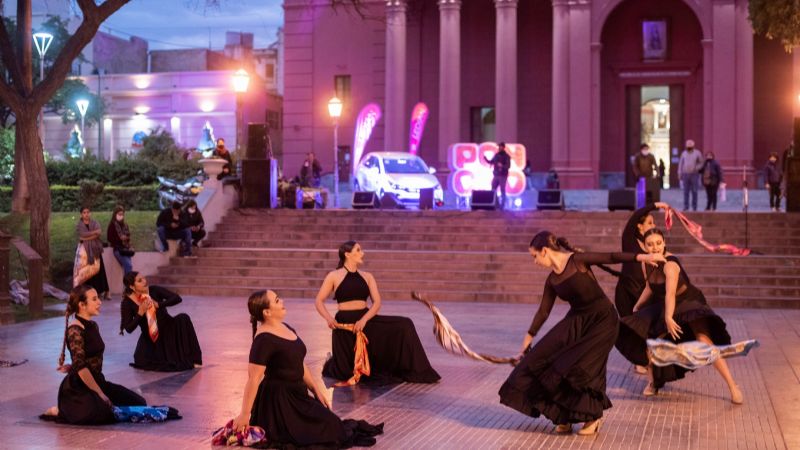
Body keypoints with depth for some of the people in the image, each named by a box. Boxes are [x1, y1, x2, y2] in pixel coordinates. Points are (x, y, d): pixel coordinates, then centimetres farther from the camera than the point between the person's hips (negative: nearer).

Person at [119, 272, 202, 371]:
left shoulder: (154, 290, -12)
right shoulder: (127, 303, -14)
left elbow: (177, 298, -20)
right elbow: (129, 329, -16)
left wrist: (158, 304, -29)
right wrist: (140, 313, -28)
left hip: (168, 329, 1)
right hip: (149, 338, -1)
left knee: (183, 318, -30)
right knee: (141, 361, -26)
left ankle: (192, 359, -19)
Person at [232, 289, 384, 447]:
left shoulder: (286, 328, 7)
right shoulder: (264, 339, -21)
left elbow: (299, 364, 16)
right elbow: (254, 378, -23)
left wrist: (317, 390, 14)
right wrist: (245, 415, -22)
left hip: (296, 394, 9)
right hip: (278, 400, -9)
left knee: (330, 421, 11)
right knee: (329, 429, -7)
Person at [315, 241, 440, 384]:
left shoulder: (367, 276, 10)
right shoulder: (334, 276, -1)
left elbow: (377, 302, 0)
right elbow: (319, 301, 0)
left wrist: (364, 320, -17)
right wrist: (328, 318, -19)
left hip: (366, 320, 4)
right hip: (345, 323, -4)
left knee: (404, 325, -13)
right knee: (346, 372, -6)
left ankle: (414, 372, 1)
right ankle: (334, 363, 33)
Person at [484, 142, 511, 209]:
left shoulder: (507, 156, -6)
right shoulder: (496, 155, 11)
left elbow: (508, 166, -14)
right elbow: (491, 162, 17)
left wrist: (502, 166, -32)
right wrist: (486, 159, -1)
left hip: (503, 176, -6)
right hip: (496, 175, 6)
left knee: (502, 191, -2)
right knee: (493, 190, 5)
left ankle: (502, 206, 1)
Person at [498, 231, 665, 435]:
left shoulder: (577, 261, -16)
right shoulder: (552, 280, 4)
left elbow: (611, 258, -23)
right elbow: (543, 311, 13)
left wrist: (641, 257, -35)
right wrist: (528, 337, 18)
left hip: (602, 320, -7)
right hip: (576, 321, 7)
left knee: (583, 367, -12)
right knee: (543, 358, -3)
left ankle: (594, 417, 12)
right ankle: (565, 415, 10)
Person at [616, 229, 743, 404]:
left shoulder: (670, 264, -30)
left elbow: (670, 293, -46)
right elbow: (649, 287, 14)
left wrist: (668, 318, -58)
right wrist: (637, 307, 23)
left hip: (689, 303, -7)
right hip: (663, 306, 7)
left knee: (704, 341, -25)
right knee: (646, 339, -1)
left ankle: (733, 386, -16)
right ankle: (653, 383, 19)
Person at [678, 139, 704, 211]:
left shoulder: (697, 153, -1)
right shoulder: (684, 153, 6)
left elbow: (701, 163, 3)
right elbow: (680, 164, 9)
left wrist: (696, 168, -14)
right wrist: (679, 174, 3)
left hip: (694, 175, -2)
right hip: (685, 175, 2)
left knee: (694, 191, -3)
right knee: (686, 191, 0)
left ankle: (694, 207, 2)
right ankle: (686, 207, 3)